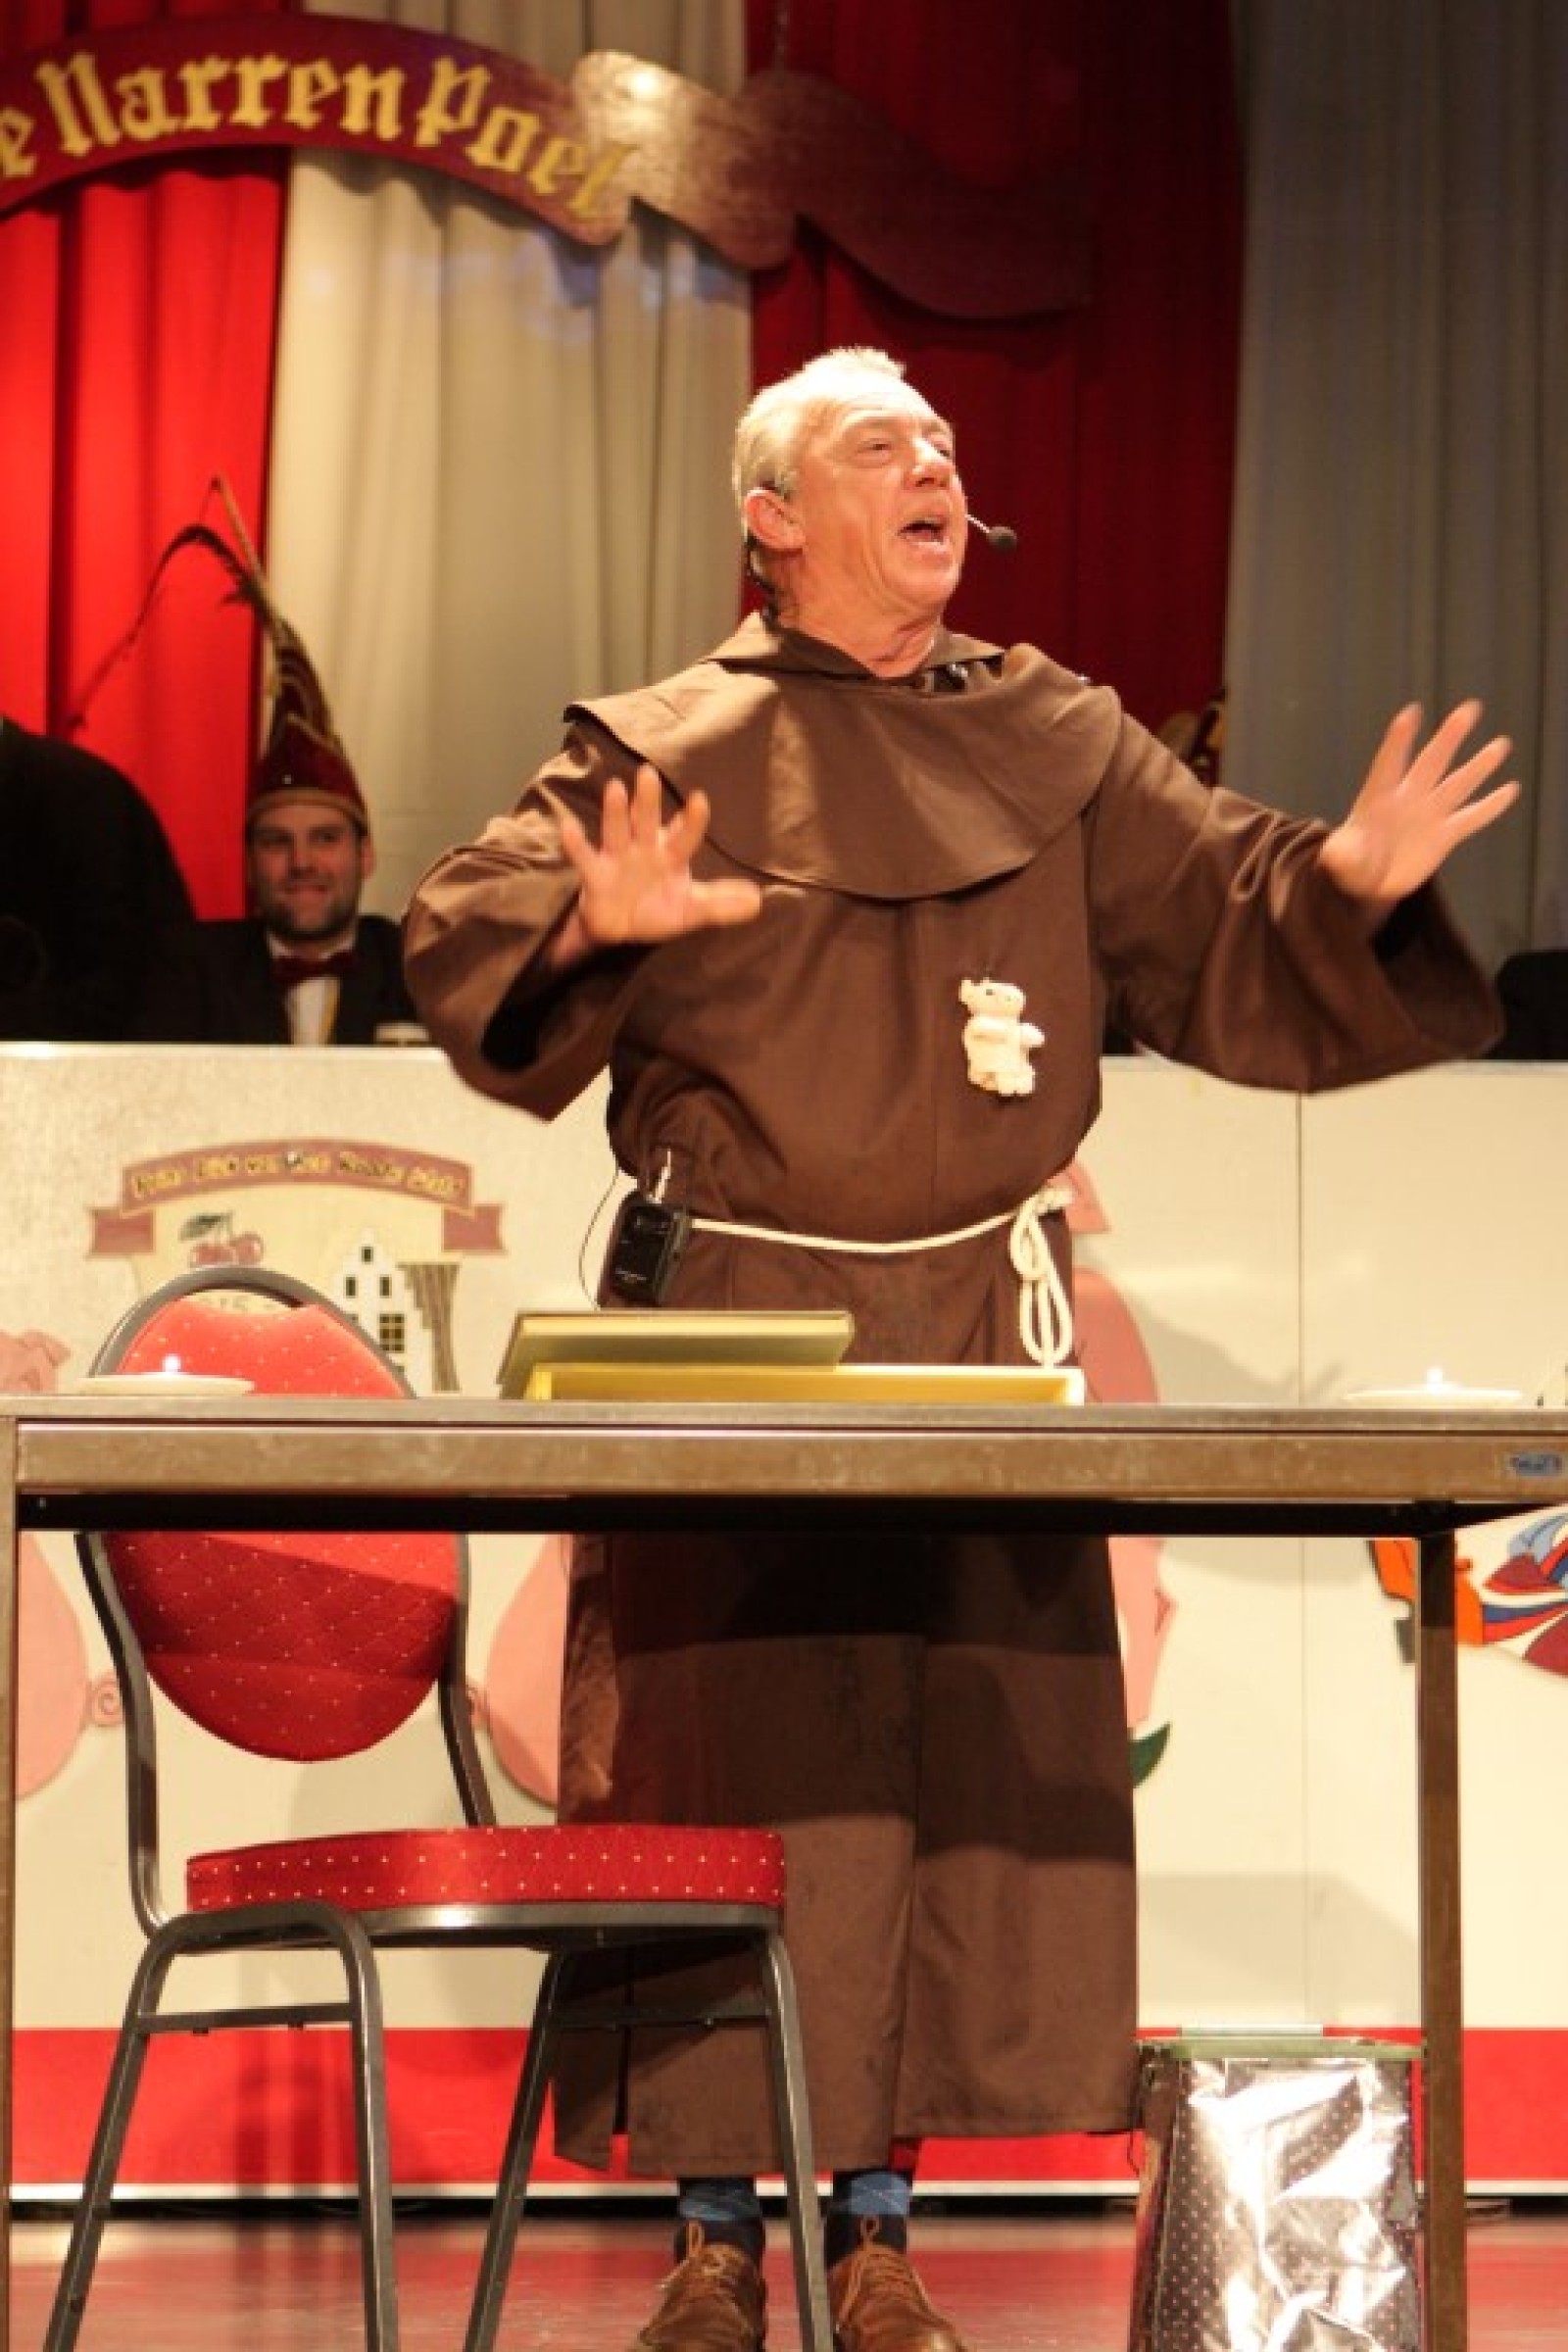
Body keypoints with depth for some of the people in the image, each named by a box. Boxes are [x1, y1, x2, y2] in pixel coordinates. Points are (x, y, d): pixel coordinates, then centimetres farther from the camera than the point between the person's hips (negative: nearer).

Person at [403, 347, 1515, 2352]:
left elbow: (1219, 930, 5)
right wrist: (597, 924, -29)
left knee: (965, 1767, 2)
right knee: (736, 1759, -4)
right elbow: (463, 938, -8)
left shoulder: (1055, 743, 10)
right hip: (733, 1333, -3)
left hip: (977, 1331, 3)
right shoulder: (668, 750, 0)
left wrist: (1345, 883, -16)